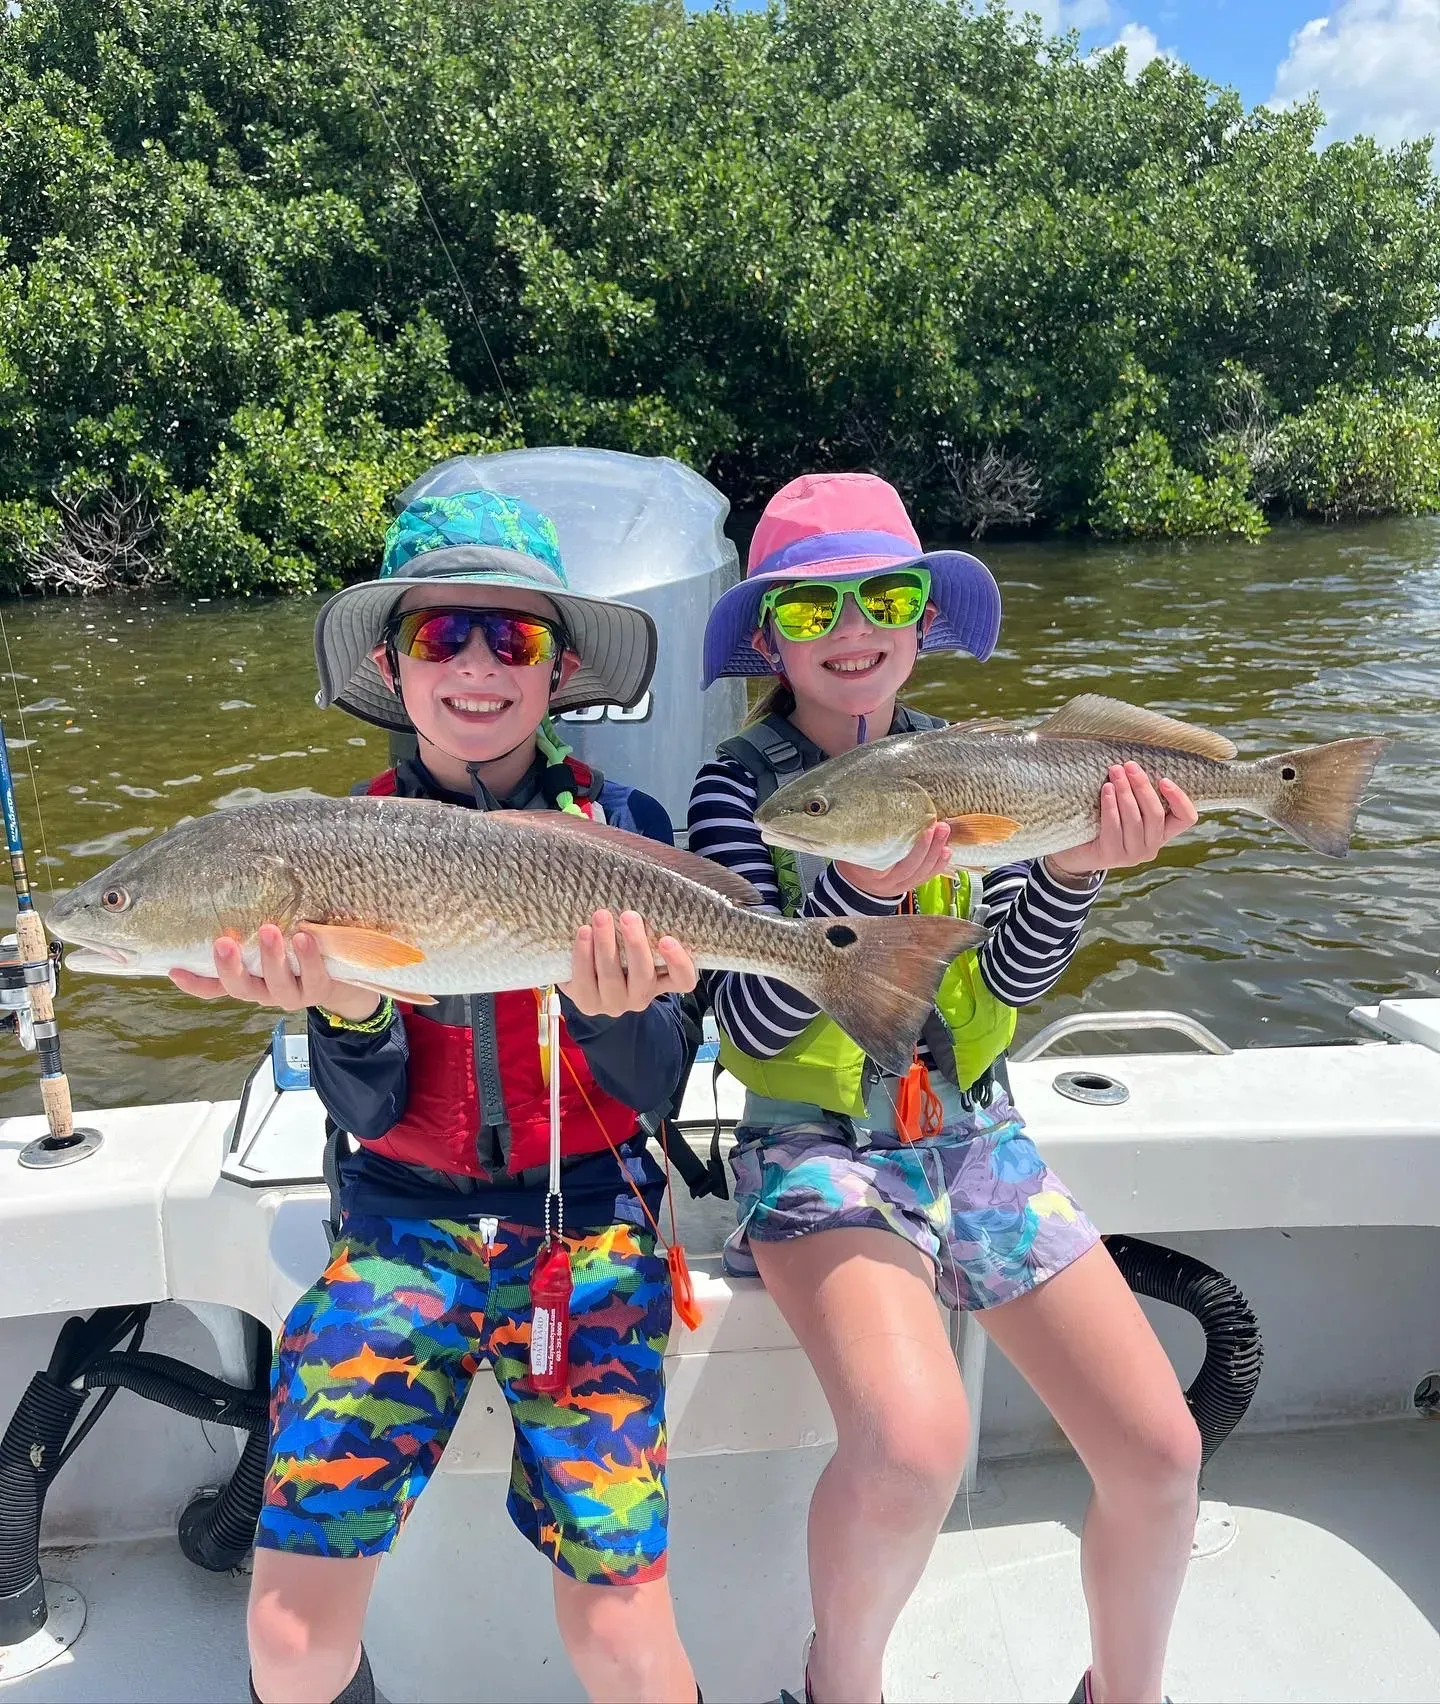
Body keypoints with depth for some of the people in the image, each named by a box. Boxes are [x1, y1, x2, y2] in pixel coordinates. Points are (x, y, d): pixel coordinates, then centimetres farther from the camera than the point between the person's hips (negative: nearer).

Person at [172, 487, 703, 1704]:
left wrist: (613, 1008, -28)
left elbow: (656, 1093, -7)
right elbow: (369, 1113, -4)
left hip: (588, 1217, -1)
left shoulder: (620, 823, -4)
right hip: (403, 1225, 2)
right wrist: (347, 1009, -25)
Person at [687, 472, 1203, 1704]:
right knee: (913, 1443, -29)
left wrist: (1075, 869, -21)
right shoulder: (741, 786, -8)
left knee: (1160, 1454, -4)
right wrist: (859, 884, -29)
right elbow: (752, 1025, -15)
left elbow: (1014, 980, -2)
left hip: (978, 1140, 5)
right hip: (819, 1151, -4)